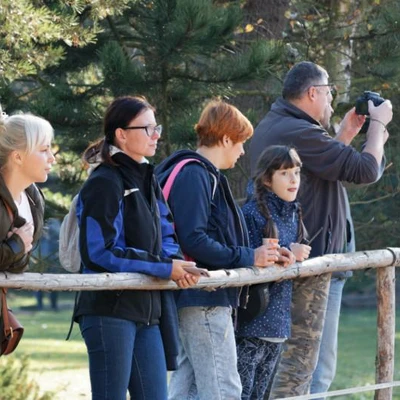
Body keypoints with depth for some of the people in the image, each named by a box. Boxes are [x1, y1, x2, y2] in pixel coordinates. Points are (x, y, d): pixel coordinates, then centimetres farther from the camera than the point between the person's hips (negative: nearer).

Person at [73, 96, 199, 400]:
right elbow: (99, 251, -17)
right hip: (110, 308, -9)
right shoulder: (104, 183, -11)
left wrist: (176, 262, -4)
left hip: (147, 309, 9)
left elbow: (165, 236, 20)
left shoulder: (147, 181, 17)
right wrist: (165, 268, -16)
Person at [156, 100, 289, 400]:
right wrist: (248, 257, -15)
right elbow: (194, 241, -22)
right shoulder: (193, 175, -14)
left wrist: (260, 255, 9)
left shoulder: (206, 174, 18)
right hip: (204, 298, -11)